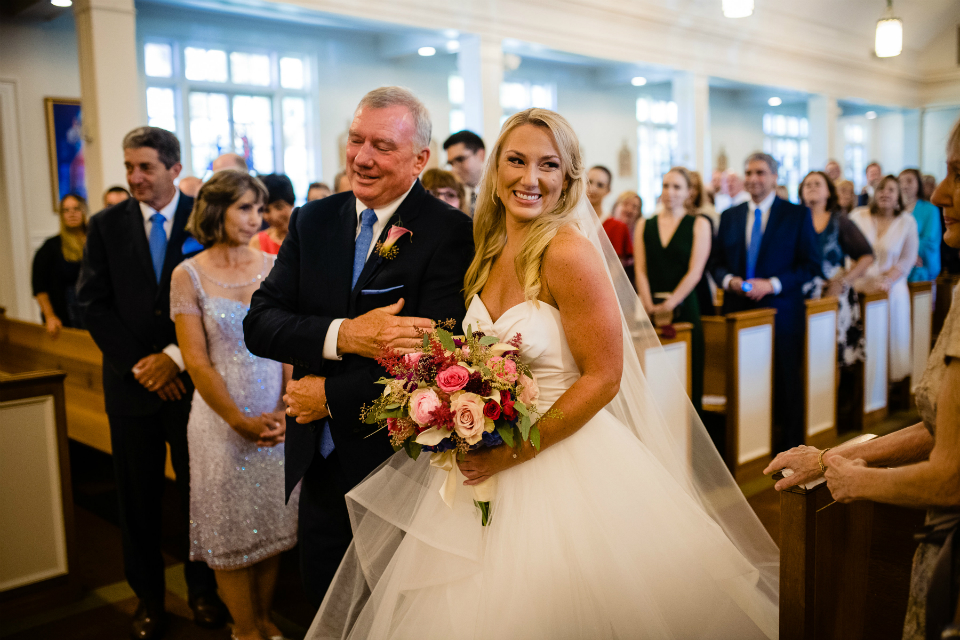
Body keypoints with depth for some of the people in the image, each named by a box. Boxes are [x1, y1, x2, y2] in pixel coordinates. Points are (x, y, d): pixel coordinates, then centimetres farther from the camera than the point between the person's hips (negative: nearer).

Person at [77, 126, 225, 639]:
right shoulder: (106, 225, 3)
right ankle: (148, 597, 27)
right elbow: (93, 304, 0)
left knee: (198, 491, 10)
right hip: (131, 381, 2)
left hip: (192, 379, -1)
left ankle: (202, 590, 29)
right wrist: (139, 365, -9)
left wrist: (176, 357, -11)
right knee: (139, 497, 10)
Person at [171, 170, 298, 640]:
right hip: (221, 417, -2)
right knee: (231, 527, 9)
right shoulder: (188, 275, -5)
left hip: (279, 416, 3)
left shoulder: (274, 267, 2)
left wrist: (286, 408, -13)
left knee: (273, 521, 12)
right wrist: (240, 421, -13)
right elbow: (196, 360, -8)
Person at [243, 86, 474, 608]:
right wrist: (341, 335, -23)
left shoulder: (451, 233, -14)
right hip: (321, 465, 5)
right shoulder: (312, 221, 3)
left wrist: (332, 395, -14)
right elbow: (258, 324, -5)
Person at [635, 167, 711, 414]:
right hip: (650, 312, 2)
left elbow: (695, 271, -3)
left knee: (687, 374, -1)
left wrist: (669, 304, -12)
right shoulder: (644, 225, 13)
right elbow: (641, 270, 6)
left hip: (684, 309, -2)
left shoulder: (699, 224, 6)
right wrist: (650, 306, -7)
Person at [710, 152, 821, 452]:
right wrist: (729, 280, -9)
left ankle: (788, 444, 15)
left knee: (785, 380, 3)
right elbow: (717, 262, 14)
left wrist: (773, 284, -15)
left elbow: (811, 265, -2)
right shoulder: (730, 216, 12)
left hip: (781, 312, -2)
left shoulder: (798, 215, 3)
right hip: (739, 311, 3)